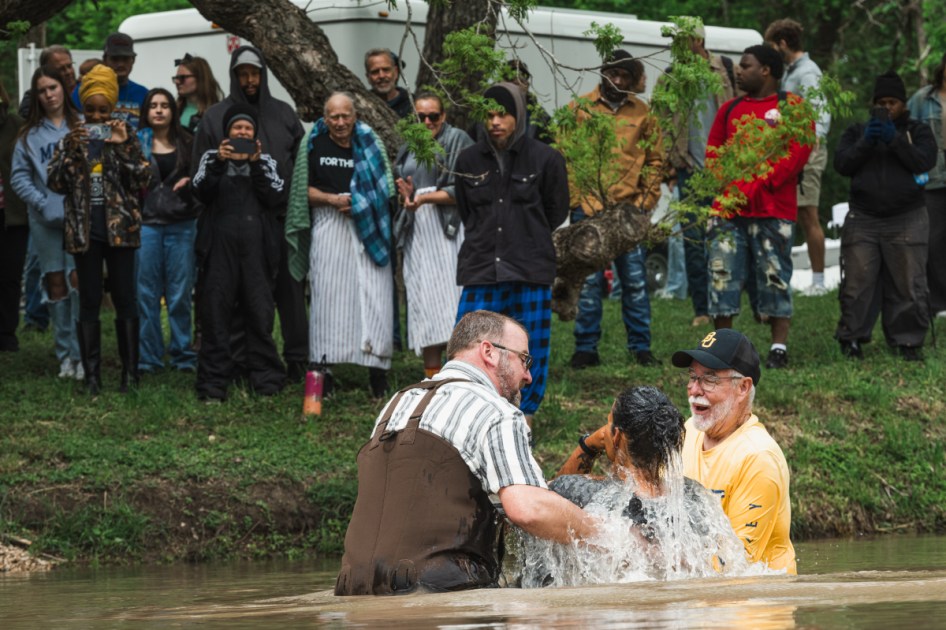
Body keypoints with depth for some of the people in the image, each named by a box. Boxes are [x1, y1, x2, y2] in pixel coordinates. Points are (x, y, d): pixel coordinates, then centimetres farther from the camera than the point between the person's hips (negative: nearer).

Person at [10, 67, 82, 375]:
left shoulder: (82, 127, 2)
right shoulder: (30, 134, 8)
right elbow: (19, 176, 5)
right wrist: (44, 204, -8)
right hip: (45, 220, 2)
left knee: (78, 280, -11)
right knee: (56, 284, 6)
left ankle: (80, 353, -8)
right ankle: (65, 355, 12)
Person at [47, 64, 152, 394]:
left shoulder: (126, 137, 4)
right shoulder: (71, 140, 8)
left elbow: (143, 180, -4)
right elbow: (54, 183, 0)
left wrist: (123, 147, -13)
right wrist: (71, 152, -12)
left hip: (120, 229, -1)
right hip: (84, 231, 1)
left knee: (125, 300, 0)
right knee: (89, 302, 2)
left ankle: (130, 372, 4)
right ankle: (92, 375, 4)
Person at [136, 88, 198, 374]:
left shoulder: (186, 143, 10)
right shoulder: (136, 143, 5)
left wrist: (190, 182, -5)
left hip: (181, 224, 1)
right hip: (146, 223, -1)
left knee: (180, 293, 3)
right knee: (146, 293, 0)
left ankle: (182, 354, 11)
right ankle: (147, 356, 6)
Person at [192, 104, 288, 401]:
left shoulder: (267, 161, 15)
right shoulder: (212, 158, 15)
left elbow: (277, 198, 0)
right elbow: (202, 192, -1)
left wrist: (256, 165, -7)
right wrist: (219, 163, -14)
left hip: (256, 245, 0)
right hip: (221, 244, 0)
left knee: (260, 311, -3)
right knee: (216, 311, -4)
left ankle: (265, 377, 5)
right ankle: (214, 381, -2)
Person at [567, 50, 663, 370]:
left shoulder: (642, 113, 10)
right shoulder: (579, 109, 5)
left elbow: (654, 160, 13)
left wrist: (647, 199, 1)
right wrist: (576, 199, -6)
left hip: (630, 208, 1)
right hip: (587, 208, -1)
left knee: (635, 280, 3)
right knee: (588, 281, 0)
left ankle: (641, 347, 9)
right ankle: (586, 349, 6)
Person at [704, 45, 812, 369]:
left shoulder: (791, 107, 2)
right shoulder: (730, 109, 20)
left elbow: (798, 152, -7)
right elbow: (713, 150, 19)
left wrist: (760, 185, -13)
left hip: (773, 211, -5)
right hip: (728, 209, 5)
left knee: (775, 278, -2)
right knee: (721, 276, 0)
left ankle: (779, 348, 2)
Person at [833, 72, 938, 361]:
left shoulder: (917, 131, 10)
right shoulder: (857, 131, 15)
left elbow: (924, 161, -8)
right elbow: (842, 164, 1)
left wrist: (895, 140, -16)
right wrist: (865, 142, -12)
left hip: (906, 221, -1)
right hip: (862, 220, 1)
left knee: (908, 285, -3)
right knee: (857, 283, -2)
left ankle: (908, 342, 3)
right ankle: (851, 339, 5)